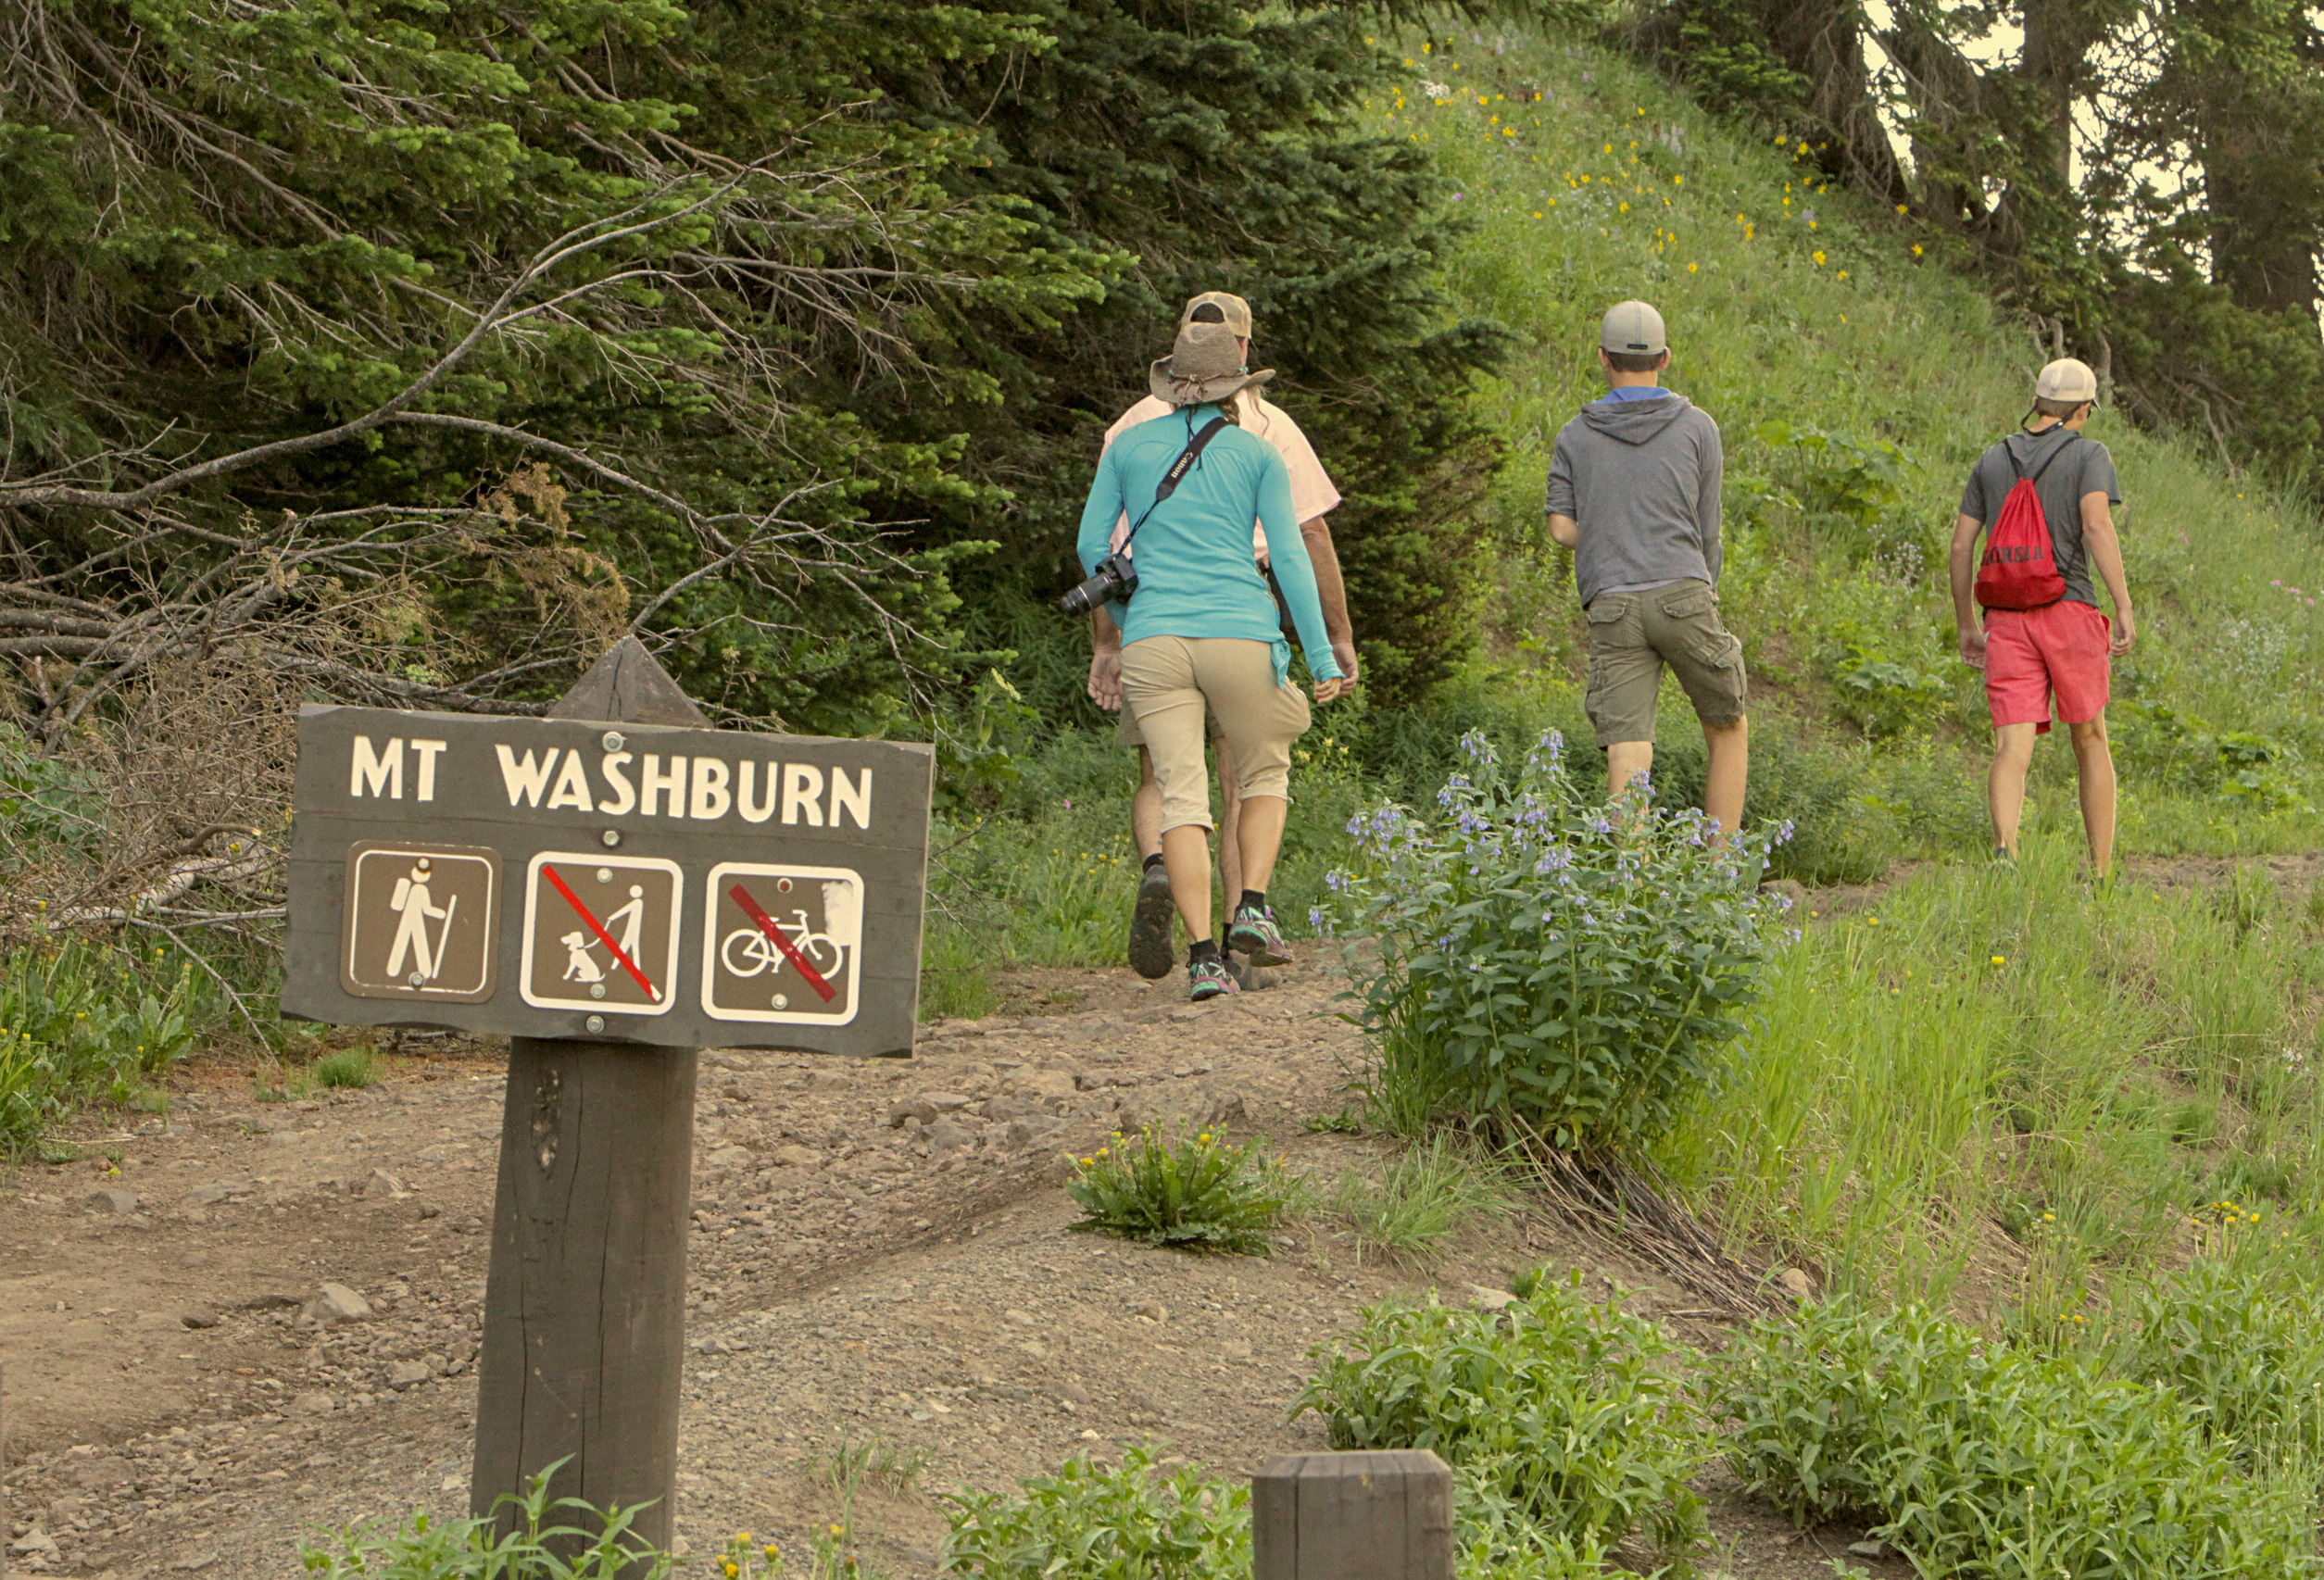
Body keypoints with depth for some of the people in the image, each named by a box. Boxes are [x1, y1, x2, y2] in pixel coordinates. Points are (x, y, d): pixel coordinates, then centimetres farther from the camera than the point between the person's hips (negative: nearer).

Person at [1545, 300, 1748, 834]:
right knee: (1729, 732, 17)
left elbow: (1563, 528, 4)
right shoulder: (1697, 427, 9)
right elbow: (1706, 532, 10)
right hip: (1682, 595, -1)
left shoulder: (1574, 436, 13)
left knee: (1628, 756, -6)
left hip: (1612, 609, 1)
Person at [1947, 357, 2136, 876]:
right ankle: (2101, 874, 15)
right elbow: (2097, 525, -15)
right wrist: (2125, 607, -17)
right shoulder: (2089, 454, 2)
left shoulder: (1992, 460, 15)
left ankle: (2004, 849, -36)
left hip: (2006, 619, 2)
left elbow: (1961, 546, 12)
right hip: (2070, 612, -2)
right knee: (2090, 740, 14)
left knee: (2013, 750, -8)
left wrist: (1967, 626, 19)